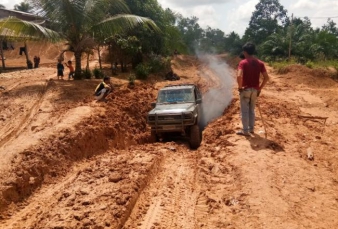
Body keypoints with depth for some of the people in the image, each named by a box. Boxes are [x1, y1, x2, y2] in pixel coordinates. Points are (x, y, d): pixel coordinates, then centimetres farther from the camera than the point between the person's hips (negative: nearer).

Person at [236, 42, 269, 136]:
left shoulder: (243, 62, -13)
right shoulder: (260, 63, 2)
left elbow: (239, 76, -26)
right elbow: (266, 77, -1)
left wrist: (240, 87, -11)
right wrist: (260, 88, 8)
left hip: (245, 89, -5)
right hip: (255, 90, 5)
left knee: (244, 111, 5)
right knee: (251, 110, 18)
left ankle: (245, 130, 9)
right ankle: (251, 128, 25)